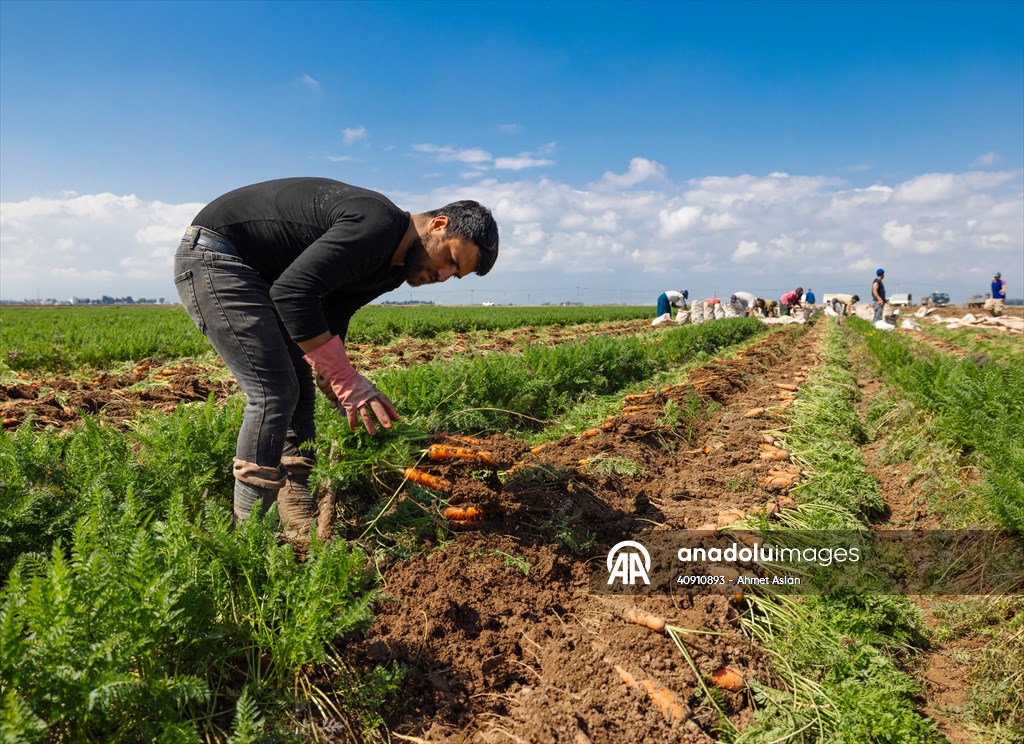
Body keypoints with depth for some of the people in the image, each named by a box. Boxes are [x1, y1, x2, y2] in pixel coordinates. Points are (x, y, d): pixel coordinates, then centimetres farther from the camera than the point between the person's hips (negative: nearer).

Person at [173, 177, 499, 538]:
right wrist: (346, 380, -31)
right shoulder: (376, 225, -26)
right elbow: (293, 291, -34)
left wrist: (346, 395, -2)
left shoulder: (390, 270, 6)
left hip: (254, 275, 10)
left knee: (299, 390, 6)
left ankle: (301, 526, 13)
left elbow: (328, 323, 7)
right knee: (274, 392, -14)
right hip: (211, 255, -10)